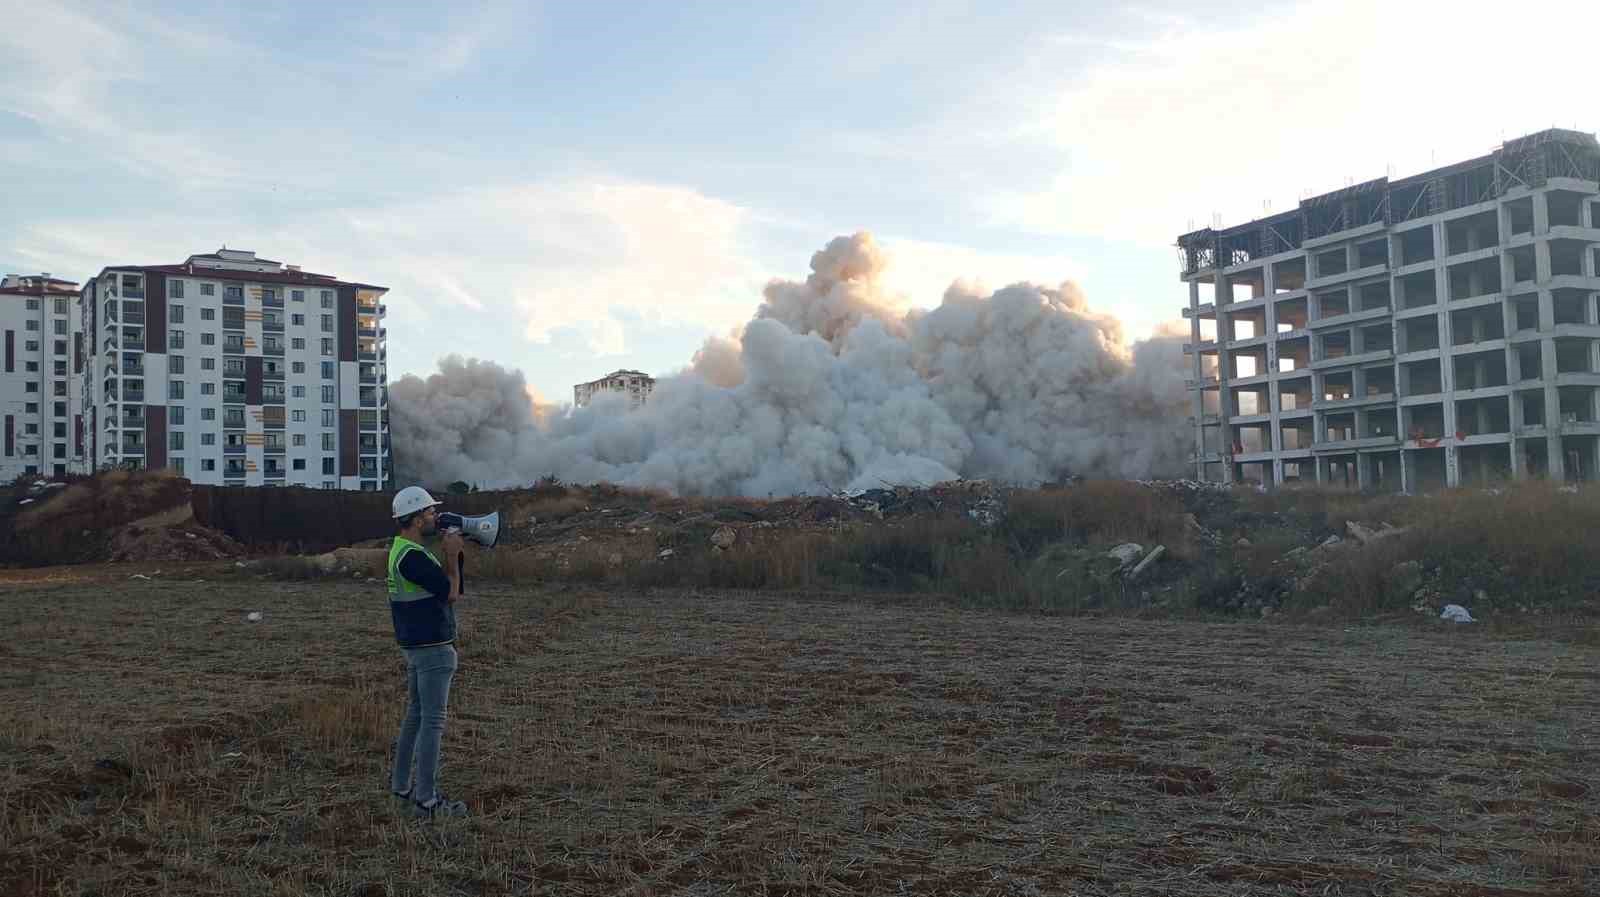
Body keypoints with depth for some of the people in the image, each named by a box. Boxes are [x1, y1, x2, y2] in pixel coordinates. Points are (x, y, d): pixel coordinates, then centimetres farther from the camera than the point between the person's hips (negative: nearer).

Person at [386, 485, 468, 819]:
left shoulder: (401, 549, 11)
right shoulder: (413, 556, -21)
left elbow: (442, 587, 16)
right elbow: (450, 591, -17)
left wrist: (450, 551, 6)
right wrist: (452, 555, -7)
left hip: (414, 646, 10)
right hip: (433, 648, -10)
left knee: (415, 715, 19)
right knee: (432, 722, -6)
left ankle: (401, 785, 29)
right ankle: (427, 799, -3)